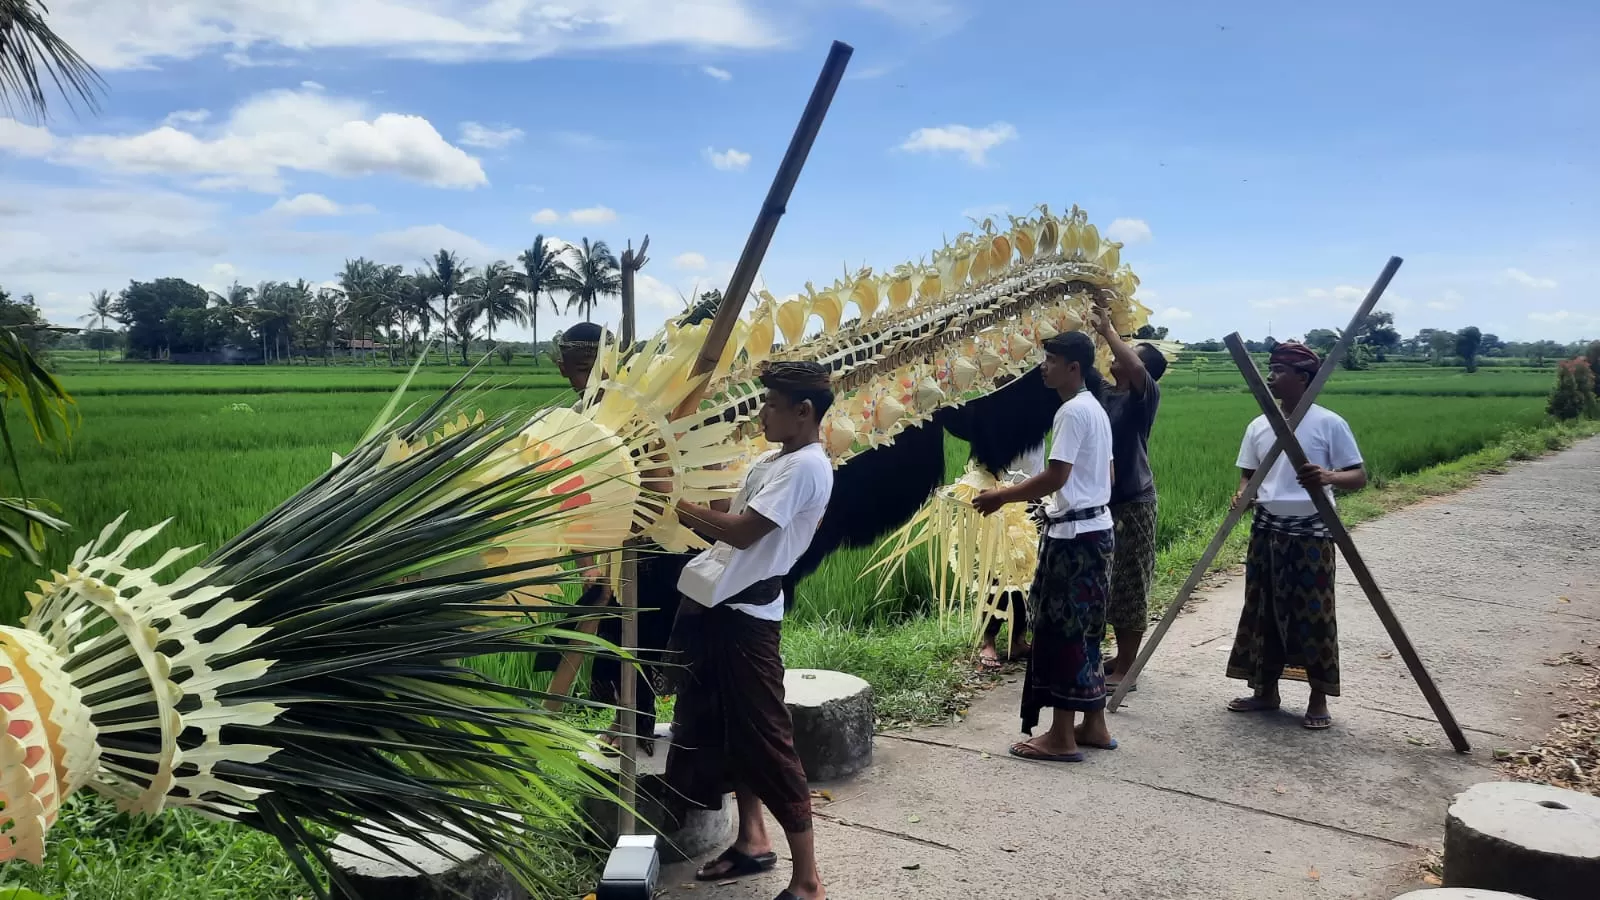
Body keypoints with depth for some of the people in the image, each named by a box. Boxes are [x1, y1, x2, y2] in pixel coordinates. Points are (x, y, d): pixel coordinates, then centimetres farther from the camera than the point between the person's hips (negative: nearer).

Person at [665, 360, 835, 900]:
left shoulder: (806, 467, -15)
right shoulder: (771, 461, 16)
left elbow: (743, 532, -20)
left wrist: (677, 504, -12)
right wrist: (680, 512, 5)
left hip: (744, 612, -10)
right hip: (717, 604, 10)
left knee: (764, 736, -6)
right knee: (726, 726, 17)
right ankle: (752, 840, 30)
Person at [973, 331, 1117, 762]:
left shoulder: (1072, 411, -16)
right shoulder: (1095, 409, 15)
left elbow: (1055, 478, -22)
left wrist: (1001, 496, -12)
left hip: (1074, 533, -10)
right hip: (1095, 528, 10)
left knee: (1061, 631, -4)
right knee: (1082, 630, 15)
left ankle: (1062, 737, 1)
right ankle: (1094, 725, 22)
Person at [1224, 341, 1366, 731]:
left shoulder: (1329, 424, -7)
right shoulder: (1259, 426, 7)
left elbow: (1359, 476, -7)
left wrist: (1329, 477, -28)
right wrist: (1242, 493, -9)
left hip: (1311, 532, -5)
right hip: (1267, 530, 5)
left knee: (1313, 614, -1)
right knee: (1264, 610, 9)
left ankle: (1319, 699, 11)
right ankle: (1265, 690, 22)